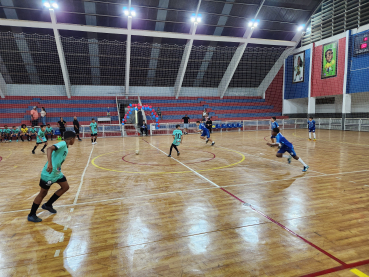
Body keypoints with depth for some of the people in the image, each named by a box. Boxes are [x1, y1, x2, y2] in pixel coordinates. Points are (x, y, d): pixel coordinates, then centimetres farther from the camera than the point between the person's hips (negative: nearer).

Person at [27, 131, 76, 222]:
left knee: (65, 187, 12)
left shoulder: (65, 147, 12)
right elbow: (50, 148, -34)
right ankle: (31, 215, 19)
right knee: (43, 193, 2)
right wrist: (49, 163, -42)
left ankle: (48, 205, 24)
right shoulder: (62, 144, -17)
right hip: (49, 173, -9)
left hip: (57, 172, 9)